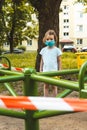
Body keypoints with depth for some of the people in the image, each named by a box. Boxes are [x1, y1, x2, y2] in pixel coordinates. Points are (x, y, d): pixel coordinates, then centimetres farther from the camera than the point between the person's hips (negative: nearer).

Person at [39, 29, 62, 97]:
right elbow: (42, 61, 12)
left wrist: (59, 71, -1)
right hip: (45, 71, 3)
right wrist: (40, 70, 9)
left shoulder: (57, 50, -1)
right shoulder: (43, 50, 6)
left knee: (54, 86, 5)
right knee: (46, 86, 7)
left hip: (54, 71, -2)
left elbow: (59, 61, 2)